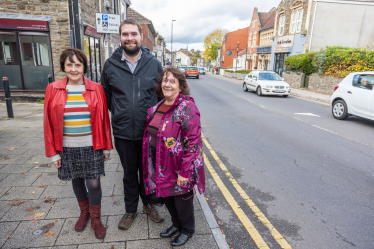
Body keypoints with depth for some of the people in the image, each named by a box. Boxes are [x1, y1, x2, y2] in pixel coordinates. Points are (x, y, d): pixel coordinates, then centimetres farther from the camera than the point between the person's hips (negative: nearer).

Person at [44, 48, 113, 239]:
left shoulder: (96, 89, -4)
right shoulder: (53, 89, -3)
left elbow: (104, 119, -1)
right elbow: (49, 122, 0)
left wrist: (106, 146, 0)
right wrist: (53, 152, 0)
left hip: (91, 146, -1)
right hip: (67, 148, 2)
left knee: (93, 183, 3)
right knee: (77, 181, 17)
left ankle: (95, 218, 27)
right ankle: (84, 212, 42)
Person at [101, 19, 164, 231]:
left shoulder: (154, 64, -3)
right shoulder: (111, 65, -2)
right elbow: (106, 95, 11)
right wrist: (119, 113, 7)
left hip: (149, 131, 0)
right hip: (123, 132, 1)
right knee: (129, 173, 17)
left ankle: (148, 203, 43)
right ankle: (131, 209, 40)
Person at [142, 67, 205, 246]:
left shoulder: (187, 107, -19)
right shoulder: (158, 106, 5)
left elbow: (192, 142, -22)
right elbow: (150, 134, 15)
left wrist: (184, 171, -22)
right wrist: (152, 163, 14)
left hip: (178, 165, -7)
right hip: (160, 163, 7)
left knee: (181, 198, 13)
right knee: (167, 196, 23)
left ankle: (187, 230, 41)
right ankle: (176, 224, 49)